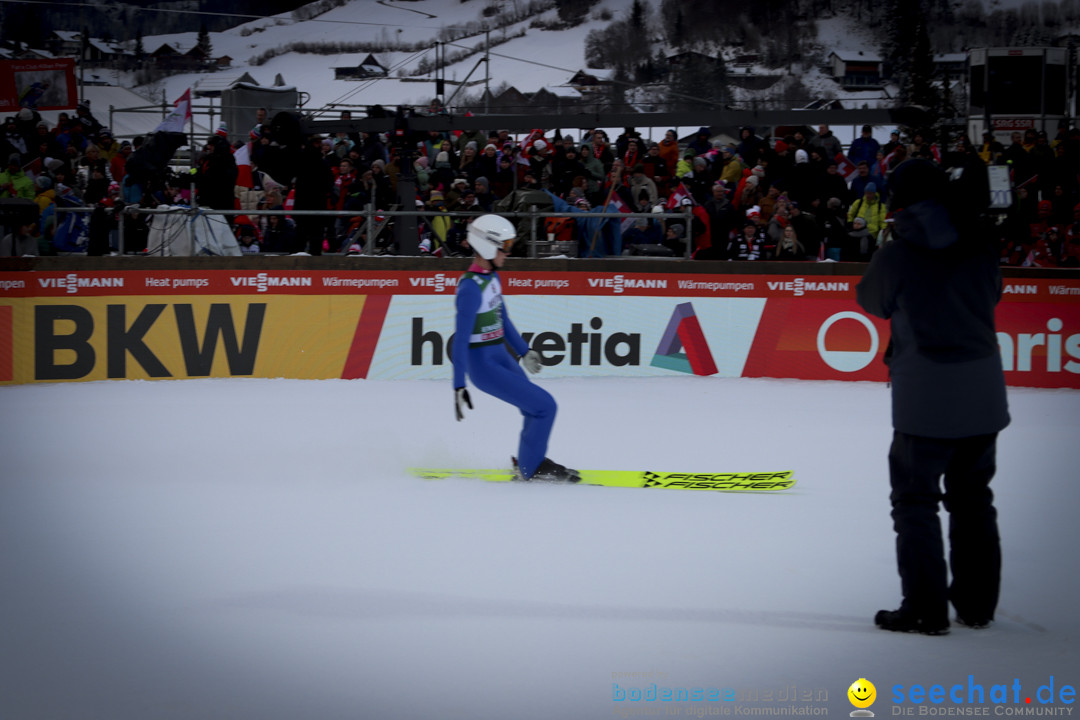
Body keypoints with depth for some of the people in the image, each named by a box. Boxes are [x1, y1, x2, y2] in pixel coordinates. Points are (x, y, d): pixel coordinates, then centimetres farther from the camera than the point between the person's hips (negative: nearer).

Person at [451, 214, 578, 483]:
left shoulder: (492, 277, 5)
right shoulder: (471, 288, -23)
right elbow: (460, 339, -24)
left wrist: (524, 351, 29)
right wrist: (459, 387, -25)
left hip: (501, 357, 9)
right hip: (483, 365, -9)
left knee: (538, 409, 18)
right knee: (544, 407, -7)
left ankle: (530, 460, 36)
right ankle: (530, 468, 8)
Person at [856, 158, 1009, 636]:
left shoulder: (896, 255, -10)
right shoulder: (980, 246, 2)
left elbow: (872, 302, 7)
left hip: (925, 398, -5)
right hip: (984, 394, 5)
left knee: (915, 499, 3)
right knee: (972, 498, 17)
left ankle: (926, 610, 0)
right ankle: (977, 605, 23)